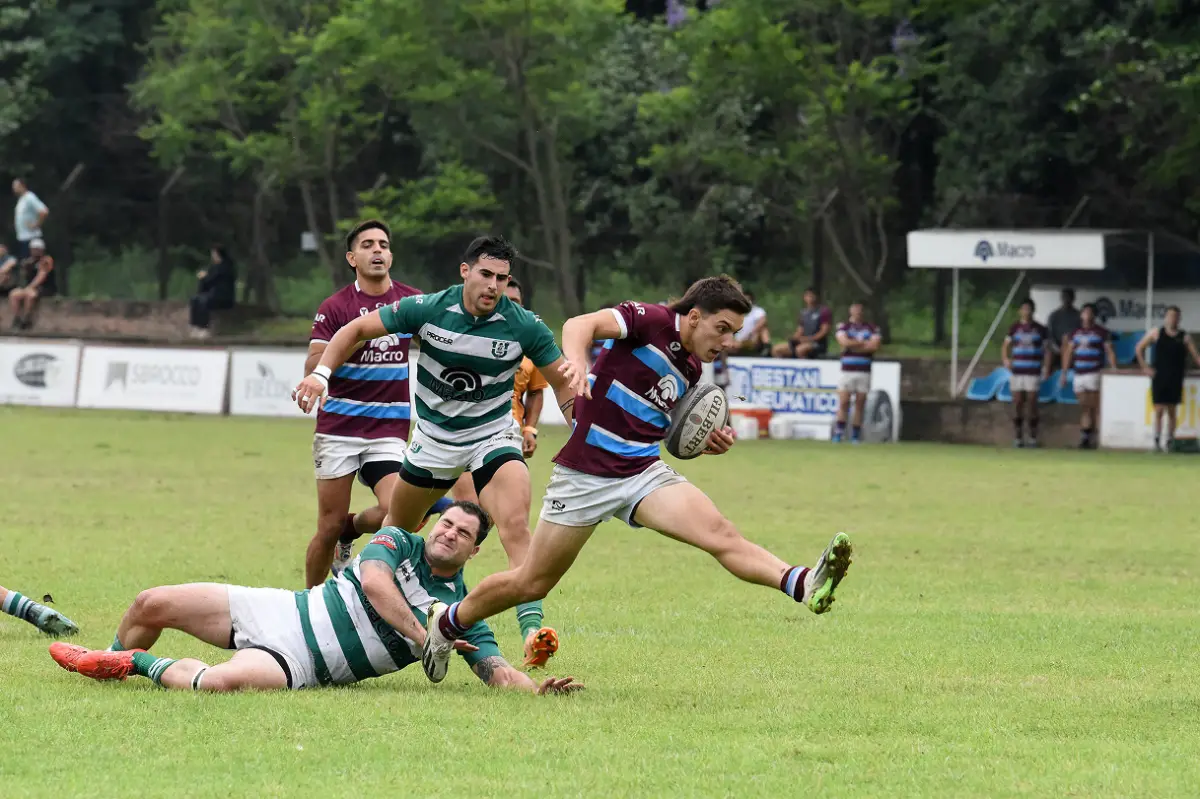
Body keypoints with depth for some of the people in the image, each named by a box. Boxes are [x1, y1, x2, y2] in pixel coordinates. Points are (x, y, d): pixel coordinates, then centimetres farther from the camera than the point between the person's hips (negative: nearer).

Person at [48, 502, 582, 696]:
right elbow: (373, 580, -16)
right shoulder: (399, 543, 3)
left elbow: (497, 671, -2)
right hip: (282, 613, 3)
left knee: (225, 681, -36)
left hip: (299, 663, -3)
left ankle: (143, 664, -7)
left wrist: (538, 688, -22)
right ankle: (110, 664, 30)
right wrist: (421, 637, -20)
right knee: (153, 605, -2)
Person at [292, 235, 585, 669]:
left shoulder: (523, 326, -16)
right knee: (397, 528, 17)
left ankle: (532, 628, -33)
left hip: (493, 434, -2)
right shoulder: (427, 309, -17)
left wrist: (572, 379, -29)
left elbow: (561, 381, -5)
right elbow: (357, 329, -5)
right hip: (434, 435, 2)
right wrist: (321, 372, -18)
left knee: (516, 527, -25)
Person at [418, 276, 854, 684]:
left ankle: (804, 585, -41)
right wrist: (575, 368, -45)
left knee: (721, 534, -20)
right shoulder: (652, 320, -10)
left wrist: (707, 442, 4)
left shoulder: (690, 369, 11)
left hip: (644, 473, 6)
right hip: (585, 474, -6)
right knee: (531, 584, 5)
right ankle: (447, 622, 29)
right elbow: (581, 325, -25)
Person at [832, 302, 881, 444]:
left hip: (864, 372, 1)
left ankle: (855, 436, 4)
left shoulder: (871, 328, 10)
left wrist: (854, 345, -6)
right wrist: (864, 343, -4)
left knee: (860, 404, 1)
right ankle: (838, 434, -7)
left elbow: (875, 346, -4)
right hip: (847, 370, -1)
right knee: (843, 403, -8)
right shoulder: (844, 326, 6)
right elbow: (844, 341, -12)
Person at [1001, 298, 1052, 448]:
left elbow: (1046, 350, 6)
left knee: (1032, 403, -2)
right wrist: (1006, 360, -8)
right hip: (1017, 372, 1)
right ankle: (1018, 436, 6)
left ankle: (1033, 437, 4)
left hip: (1033, 372, -1)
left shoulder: (1040, 329, 4)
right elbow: (1005, 346, 11)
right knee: (1017, 404, 0)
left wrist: (1046, 368, -6)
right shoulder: (1014, 328, 8)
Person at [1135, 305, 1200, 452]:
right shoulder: (1156, 333, 6)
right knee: (1159, 410, -4)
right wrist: (1144, 367, 4)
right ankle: (1157, 441, -2)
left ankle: (1169, 443, 9)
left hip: (1175, 379, 0)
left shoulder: (1184, 337, 6)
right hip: (1159, 378, 0)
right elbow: (1139, 348, 11)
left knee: (1171, 411, 3)